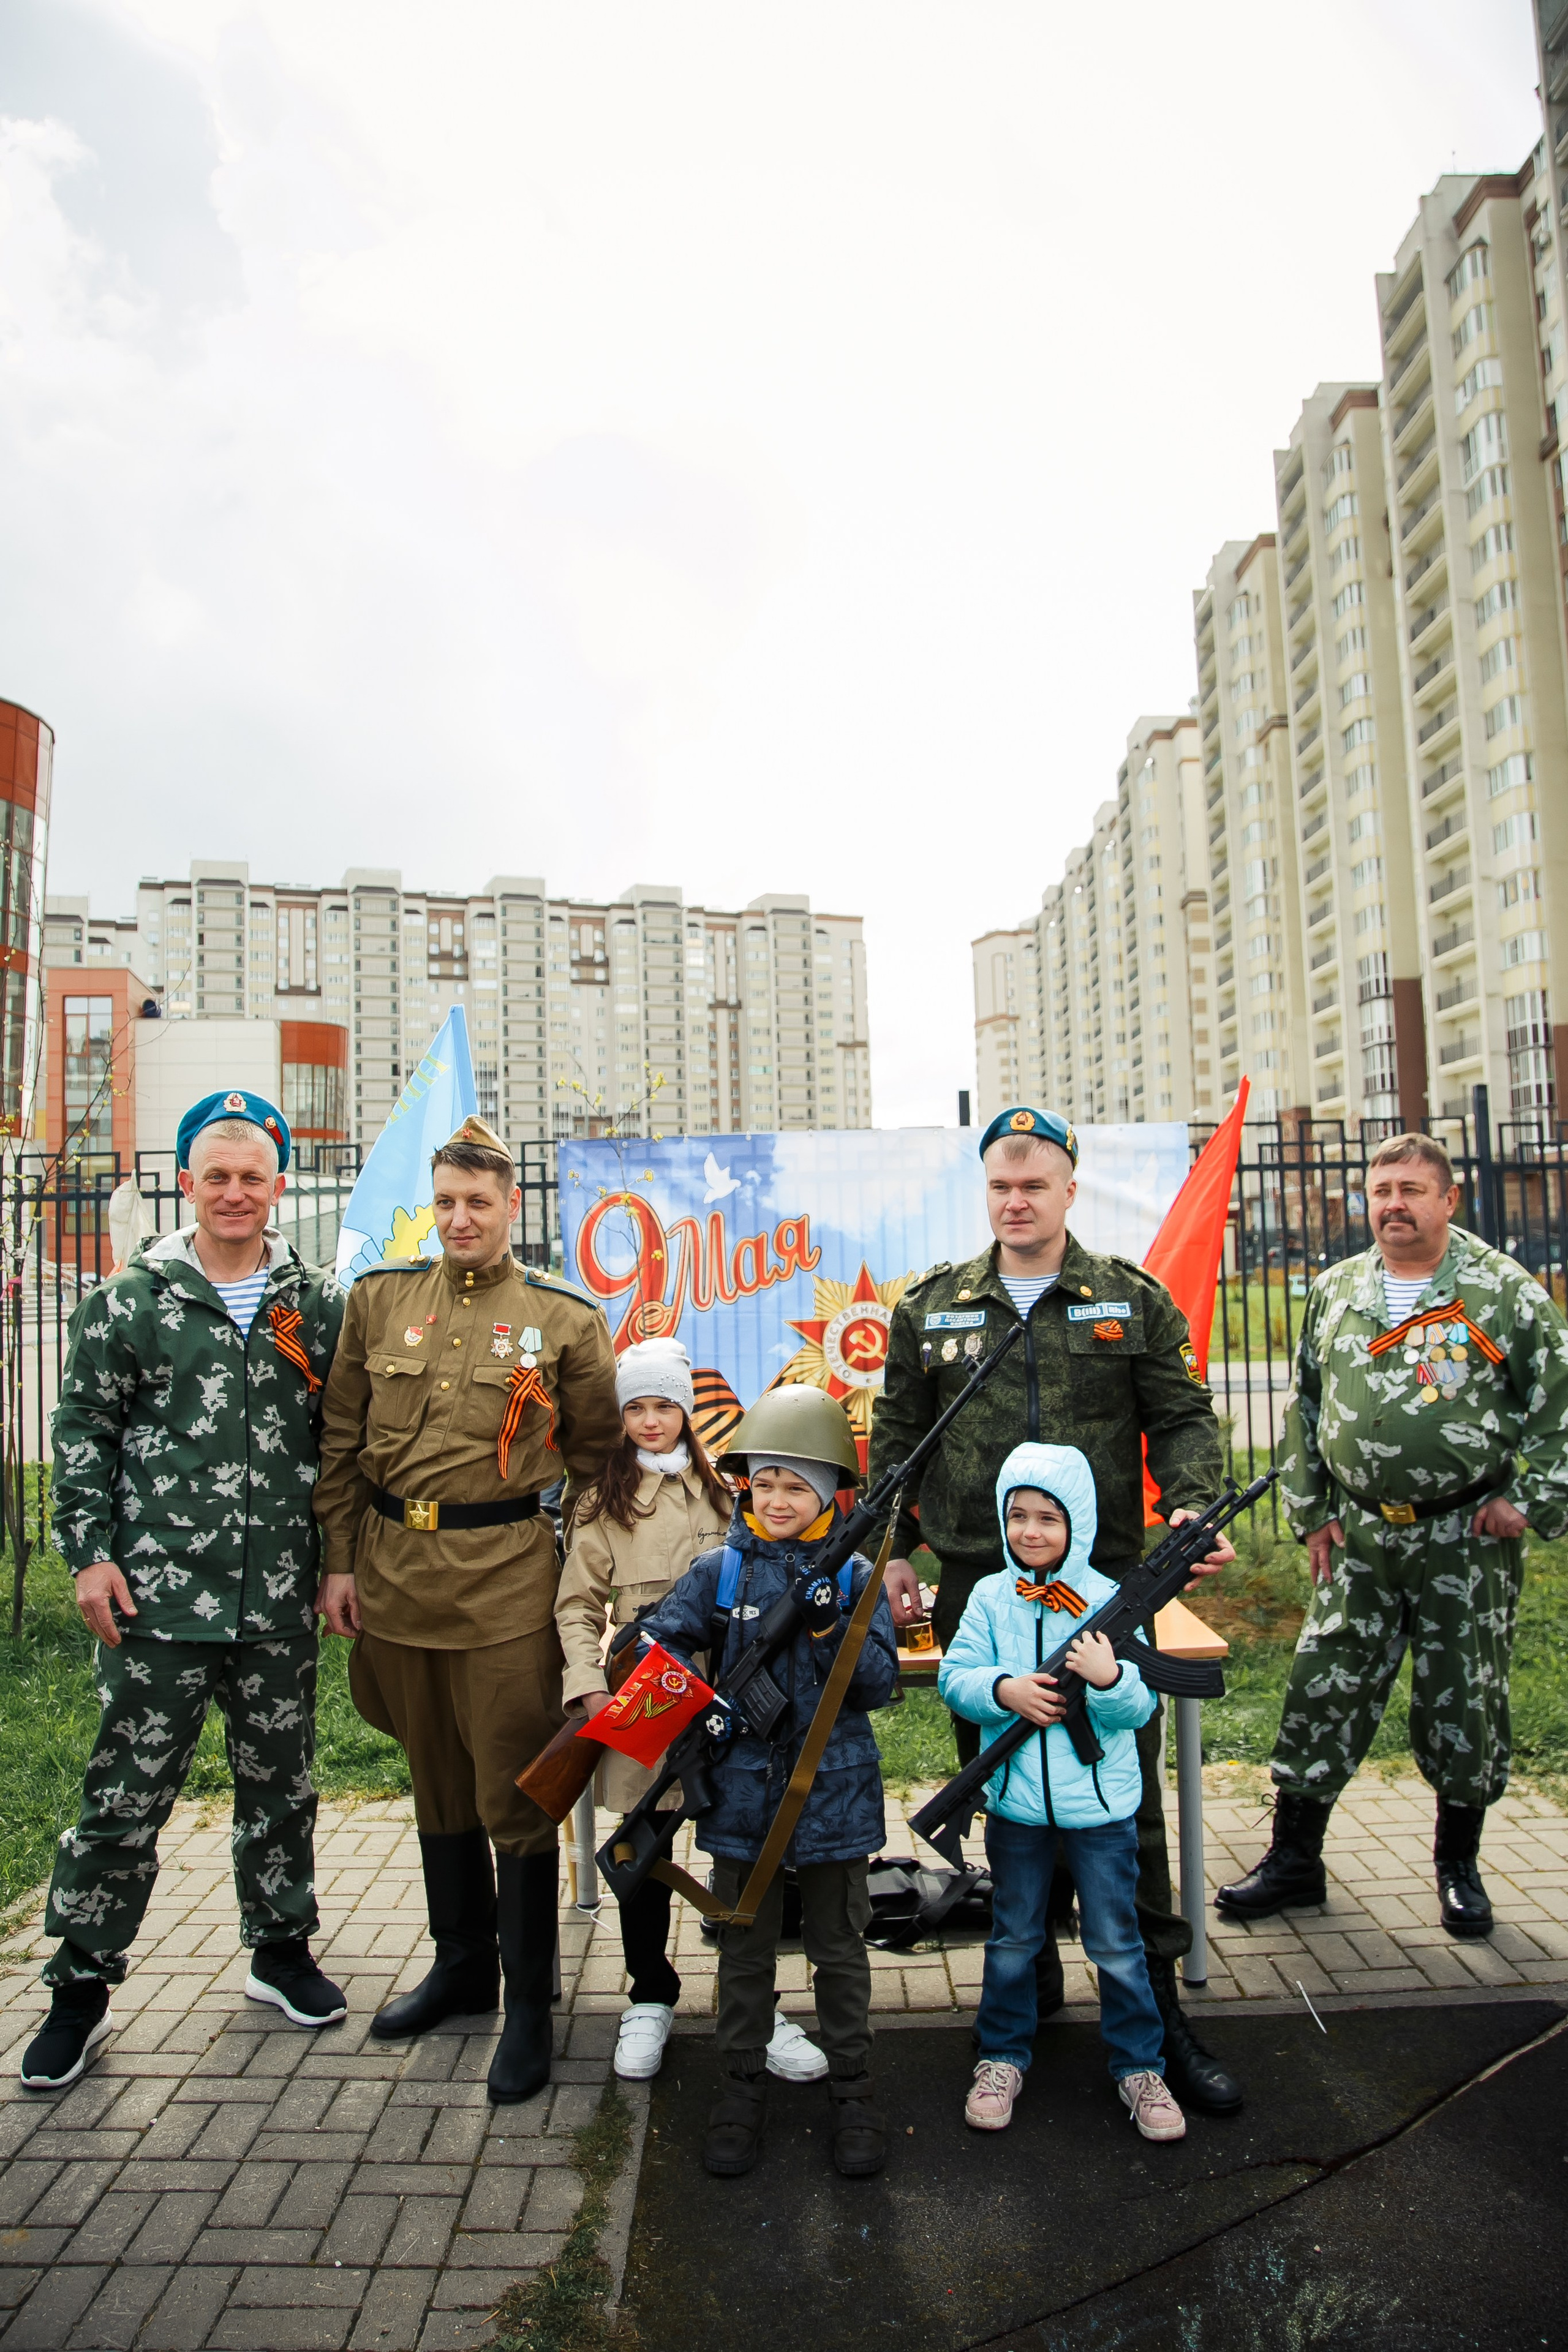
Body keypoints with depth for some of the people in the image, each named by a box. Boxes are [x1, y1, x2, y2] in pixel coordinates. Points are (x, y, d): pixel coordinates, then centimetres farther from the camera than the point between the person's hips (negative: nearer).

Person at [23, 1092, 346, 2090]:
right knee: (126, 1794, 6)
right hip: (157, 1596, -2)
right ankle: (82, 1985, 26)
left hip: (280, 1600, 2)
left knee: (281, 1782, 15)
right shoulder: (128, 1303, 0)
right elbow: (84, 1433, 2)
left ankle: (281, 1948, 35)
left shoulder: (318, 1306, 4)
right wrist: (91, 1553, -5)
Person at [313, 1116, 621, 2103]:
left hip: (506, 1579, -4)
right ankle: (461, 1966, 37)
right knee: (436, 1784, 19)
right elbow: (342, 1439, 8)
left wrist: (543, 1527, 1)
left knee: (514, 1795, 2)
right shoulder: (381, 1298, 5)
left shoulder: (564, 1316, -3)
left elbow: (595, 1447, 6)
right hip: (393, 1569, 4)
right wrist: (340, 1560, 6)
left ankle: (530, 2004, 19)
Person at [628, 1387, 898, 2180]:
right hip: (741, 1794, 1)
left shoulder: (853, 1575, -6)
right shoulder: (719, 1570, -4)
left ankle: (852, 2087, 34)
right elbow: (653, 1642, -8)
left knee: (839, 1949, 16)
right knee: (744, 1949, 17)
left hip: (833, 1794, -1)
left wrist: (829, 1630, -26)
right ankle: (743, 2085, 35)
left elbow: (879, 1682, -10)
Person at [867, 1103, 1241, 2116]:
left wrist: (1193, 1503, -13)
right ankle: (1029, 1969, 32)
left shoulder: (1134, 1300, 4)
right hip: (975, 1586, 2)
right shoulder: (932, 1307, 6)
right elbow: (898, 1435, 10)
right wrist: (892, 1547, 5)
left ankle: (1155, 1999, 20)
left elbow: (1183, 1418, 5)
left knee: (1126, 1787, 4)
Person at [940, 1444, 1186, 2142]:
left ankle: (1139, 2067, 33)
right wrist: (1002, 1690, -22)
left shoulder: (1109, 1600, -9)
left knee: (1117, 1945, 13)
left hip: (1100, 1804, -1)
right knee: (1013, 1940, 18)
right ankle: (1002, 2058, 37)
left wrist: (1110, 1678, -28)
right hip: (1015, 1802, 1)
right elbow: (954, 1676, -5)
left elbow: (1141, 1706, -8)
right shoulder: (990, 1597, -5)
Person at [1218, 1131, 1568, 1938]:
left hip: (1467, 1538, -3)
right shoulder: (1334, 1293, 6)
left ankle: (1458, 1866, 31)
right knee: (1323, 1690, 5)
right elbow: (1303, 1410, 12)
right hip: (1361, 1538, 3)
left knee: (1465, 1702, 9)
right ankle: (1293, 1860, 19)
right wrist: (1311, 1514, 8)